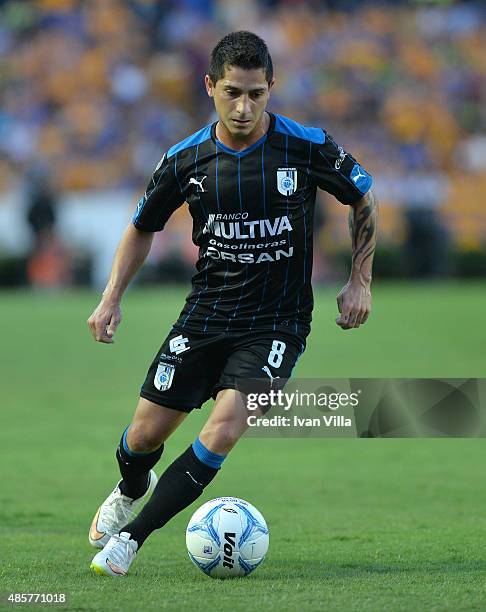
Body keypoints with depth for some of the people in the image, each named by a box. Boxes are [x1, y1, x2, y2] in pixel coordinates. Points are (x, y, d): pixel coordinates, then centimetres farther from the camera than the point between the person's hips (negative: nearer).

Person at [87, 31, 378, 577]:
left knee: (224, 427, -22)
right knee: (146, 433, 2)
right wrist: (111, 299, 2)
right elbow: (143, 227, 11)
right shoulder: (186, 160, -6)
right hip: (205, 314, 2)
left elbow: (364, 200, 7)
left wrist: (360, 280, 3)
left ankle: (131, 537, -9)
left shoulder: (307, 147, -12)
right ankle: (132, 490, 41)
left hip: (276, 321, -2)